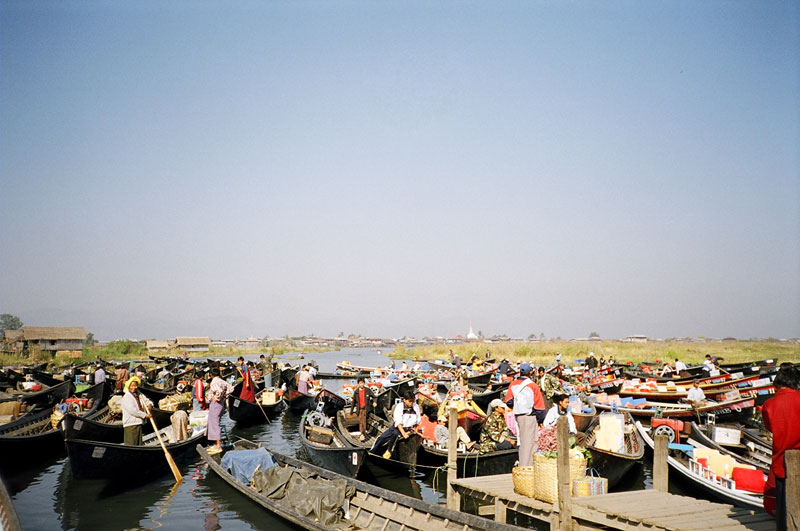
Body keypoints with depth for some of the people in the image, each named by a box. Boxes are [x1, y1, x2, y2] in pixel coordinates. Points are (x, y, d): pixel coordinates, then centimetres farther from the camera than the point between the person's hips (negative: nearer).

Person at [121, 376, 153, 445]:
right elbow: (132, 410, -21)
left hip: (139, 424, 8)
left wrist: (149, 405, -2)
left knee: (139, 444, 10)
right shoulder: (126, 398, -11)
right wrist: (145, 415, -19)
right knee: (131, 444, -11)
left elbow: (147, 400, 24)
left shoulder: (139, 395, 14)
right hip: (130, 425, -8)